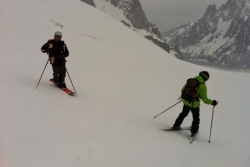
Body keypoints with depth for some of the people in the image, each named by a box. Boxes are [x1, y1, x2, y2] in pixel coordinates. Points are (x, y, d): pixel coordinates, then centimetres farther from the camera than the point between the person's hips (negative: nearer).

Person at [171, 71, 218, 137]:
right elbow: (204, 99, -14)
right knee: (196, 118, 17)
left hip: (186, 101, 5)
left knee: (183, 114, 28)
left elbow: (182, 90, 10)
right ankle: (193, 131, 21)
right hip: (194, 104, -5)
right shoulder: (203, 86, -14)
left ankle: (176, 126, 36)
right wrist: (212, 102, -1)